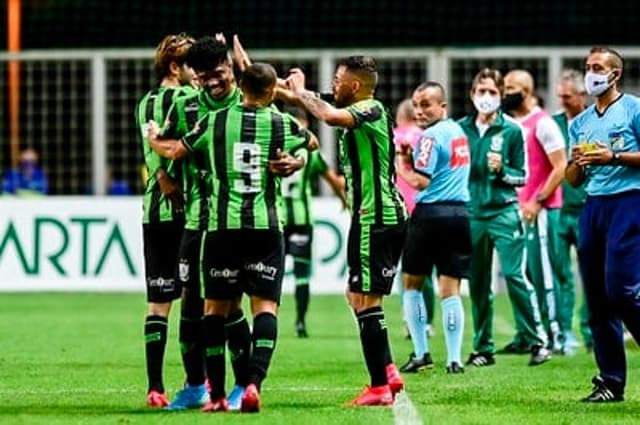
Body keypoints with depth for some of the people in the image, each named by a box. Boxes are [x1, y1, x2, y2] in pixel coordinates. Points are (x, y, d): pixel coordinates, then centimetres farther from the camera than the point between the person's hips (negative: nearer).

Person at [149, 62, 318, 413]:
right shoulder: (281, 124, 1)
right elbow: (312, 142, 23)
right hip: (265, 226, -1)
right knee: (265, 305, -1)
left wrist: (154, 140, 35)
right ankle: (254, 382, -21)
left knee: (216, 307, 9)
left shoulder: (215, 121, 2)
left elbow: (175, 152, 14)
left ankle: (217, 394, 7)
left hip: (222, 226, 1)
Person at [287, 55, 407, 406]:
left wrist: (301, 92, -16)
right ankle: (388, 372, 19)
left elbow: (331, 116, -32)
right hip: (375, 216, 11)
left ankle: (379, 388, -8)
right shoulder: (357, 114, 15)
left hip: (376, 219, -11)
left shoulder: (372, 110, -15)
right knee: (357, 296, 17)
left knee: (365, 299, -9)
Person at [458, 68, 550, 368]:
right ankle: (483, 348, 15)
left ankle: (537, 341, -8)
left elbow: (522, 176, 2)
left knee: (514, 274, -13)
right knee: (477, 283, 7)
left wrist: (502, 170, -16)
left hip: (503, 212, -4)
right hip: (472, 213, 4)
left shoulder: (512, 130, -1)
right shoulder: (461, 129, 7)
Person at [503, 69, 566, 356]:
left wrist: (538, 202, -15)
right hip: (515, 209, 8)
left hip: (540, 210, -8)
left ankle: (552, 336, -2)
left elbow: (560, 167, -13)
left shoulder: (542, 124, -10)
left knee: (542, 274, -6)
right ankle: (525, 335, 14)